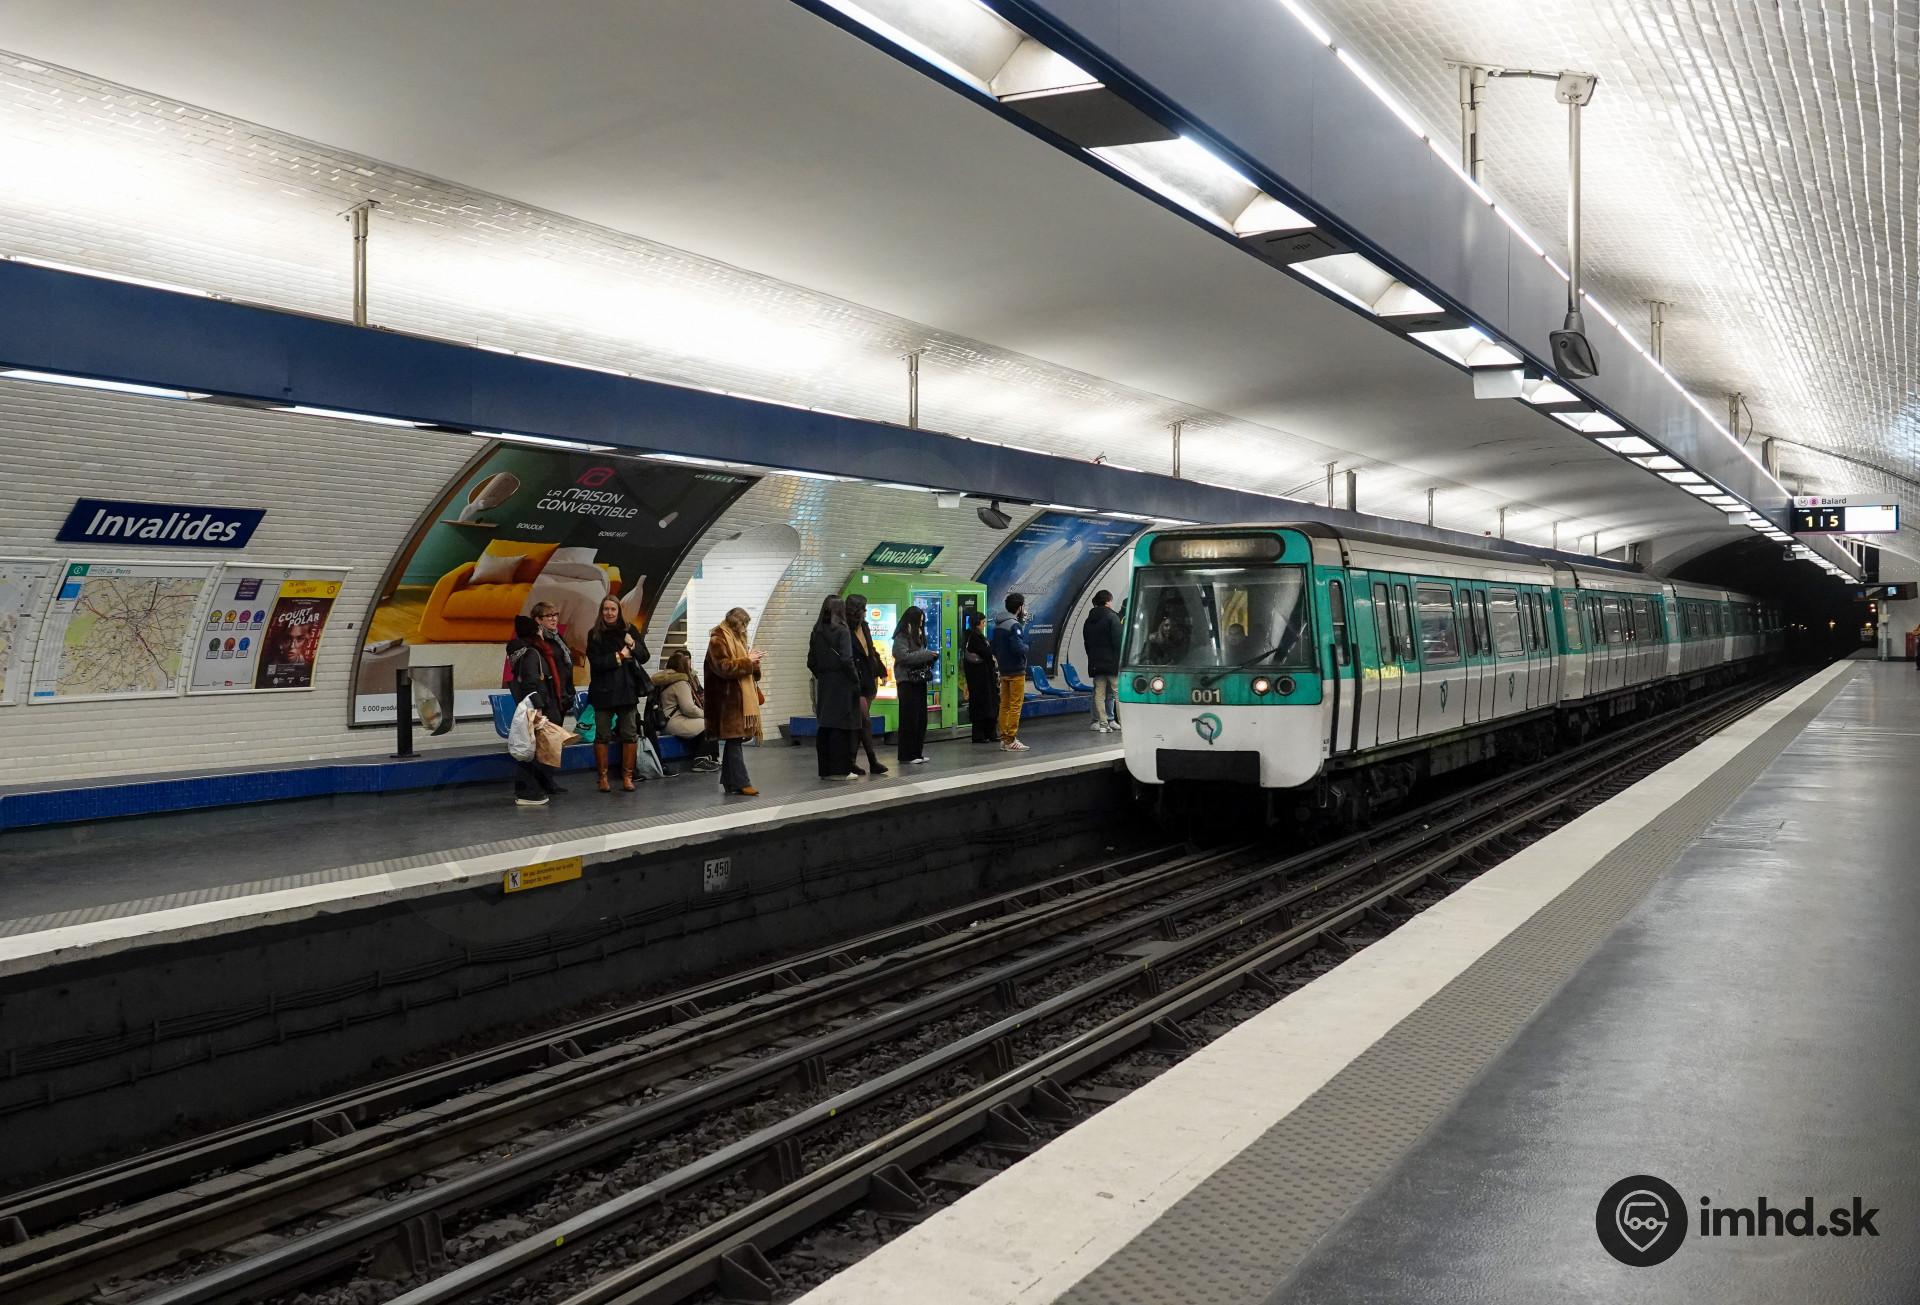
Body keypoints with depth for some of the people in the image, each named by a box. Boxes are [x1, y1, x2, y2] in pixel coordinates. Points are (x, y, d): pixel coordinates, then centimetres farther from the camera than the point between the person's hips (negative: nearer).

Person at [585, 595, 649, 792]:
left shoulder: (630, 630, 6)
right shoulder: (594, 634, 0)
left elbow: (644, 657, 4)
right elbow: (596, 662, -10)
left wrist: (633, 645, -13)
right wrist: (620, 656, -10)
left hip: (627, 689, 2)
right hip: (603, 691, -1)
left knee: (630, 734, 1)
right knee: (602, 735, 2)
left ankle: (627, 776, 9)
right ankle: (603, 777, 9)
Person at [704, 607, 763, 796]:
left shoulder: (735, 638, 21)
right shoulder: (718, 640, -9)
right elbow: (723, 667, -19)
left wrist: (752, 661, 5)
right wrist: (747, 660, -15)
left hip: (740, 698, 10)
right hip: (729, 699, -10)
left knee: (733, 740, 10)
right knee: (734, 739, -11)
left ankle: (729, 782, 14)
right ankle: (741, 783, -13)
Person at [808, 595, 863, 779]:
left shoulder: (817, 632, 7)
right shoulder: (842, 631, -11)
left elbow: (811, 662, 8)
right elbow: (846, 660, -18)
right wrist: (856, 679, -7)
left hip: (823, 683, 6)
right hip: (841, 684, -6)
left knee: (824, 727, 10)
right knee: (840, 726, -2)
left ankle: (825, 769, 14)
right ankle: (839, 770, 0)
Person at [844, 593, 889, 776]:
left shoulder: (864, 627, 10)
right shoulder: (846, 632, -15)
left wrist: (879, 671, 20)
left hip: (868, 683, 8)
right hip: (856, 684, -8)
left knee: (859, 723, 9)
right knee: (865, 721, -7)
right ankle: (872, 762, -4)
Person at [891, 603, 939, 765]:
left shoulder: (917, 636, 17)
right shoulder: (901, 637, -8)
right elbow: (903, 656, -19)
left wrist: (930, 657, 0)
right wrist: (926, 655, -16)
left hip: (919, 680, 8)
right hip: (908, 681, -8)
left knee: (921, 718, 8)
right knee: (910, 718, -5)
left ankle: (917, 753, 15)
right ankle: (907, 755, 0)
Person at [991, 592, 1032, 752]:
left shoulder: (998, 624, 10)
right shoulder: (1014, 625, -16)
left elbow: (995, 647, 13)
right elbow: (1018, 647, -24)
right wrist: (1026, 648, -5)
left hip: (1003, 671, 8)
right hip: (1016, 671, -8)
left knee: (1004, 705, 11)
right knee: (1015, 705, -4)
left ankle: (1004, 739, 15)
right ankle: (1011, 740, -4)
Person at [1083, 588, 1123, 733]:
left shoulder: (1089, 620, 12)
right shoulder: (1112, 617, -9)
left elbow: (1086, 641, 15)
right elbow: (1117, 641, -13)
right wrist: (1121, 660, -8)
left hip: (1095, 663, 6)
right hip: (1112, 662, -6)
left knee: (1099, 693, 5)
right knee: (1118, 692, 0)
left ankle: (1103, 723, 3)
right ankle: (1123, 721, -1)